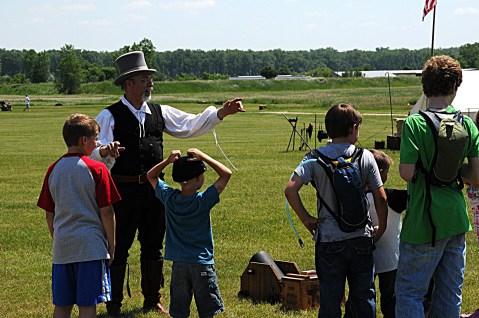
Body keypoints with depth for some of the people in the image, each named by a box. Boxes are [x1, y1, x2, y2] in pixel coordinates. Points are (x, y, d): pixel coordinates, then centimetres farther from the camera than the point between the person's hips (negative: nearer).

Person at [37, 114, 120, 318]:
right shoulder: (97, 169, -8)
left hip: (62, 247, 5)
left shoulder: (53, 170, 6)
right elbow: (106, 212, -8)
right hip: (91, 246, -4)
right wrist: (111, 246, 1)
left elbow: (49, 215, 10)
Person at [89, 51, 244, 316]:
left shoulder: (159, 113, 10)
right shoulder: (110, 116, -6)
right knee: (119, 247, 1)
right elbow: (96, 150, -16)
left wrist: (221, 112, 6)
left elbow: (191, 125, 14)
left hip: (153, 188, 5)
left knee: (153, 246, 13)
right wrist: (105, 151, -39)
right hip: (123, 190, -5)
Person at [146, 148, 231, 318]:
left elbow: (151, 175, 11)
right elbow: (226, 173, -9)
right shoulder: (203, 200, -16)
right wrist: (203, 157, -10)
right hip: (202, 264, -4)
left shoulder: (169, 197, -6)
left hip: (178, 264, 4)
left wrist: (168, 160, -4)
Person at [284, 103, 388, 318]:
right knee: (364, 299, 13)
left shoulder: (316, 158, -5)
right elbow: (380, 197, -3)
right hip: (361, 239, 1)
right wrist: (381, 228, 11)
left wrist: (306, 218, -3)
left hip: (329, 240, -1)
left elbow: (290, 190, -16)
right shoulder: (365, 157, -3)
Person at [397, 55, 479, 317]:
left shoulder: (415, 124, -13)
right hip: (457, 220, 5)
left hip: (424, 223, -5)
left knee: (409, 292, 2)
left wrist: (424, 167, 3)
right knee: (450, 294, 13)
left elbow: (406, 173, -19)